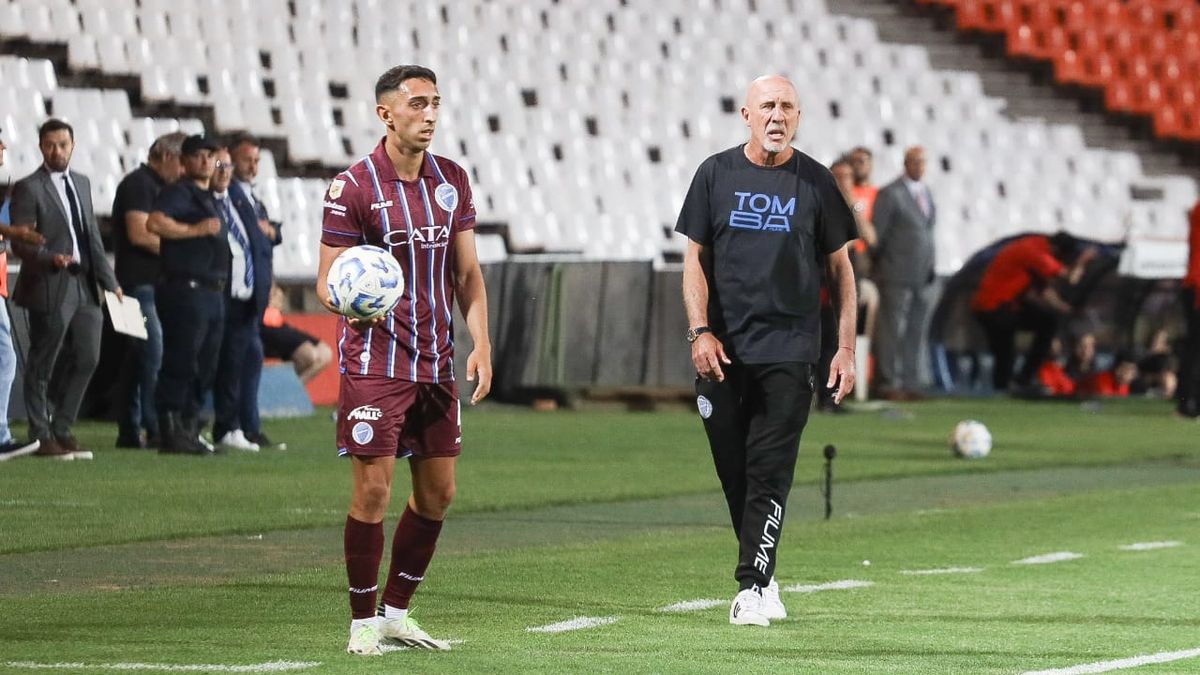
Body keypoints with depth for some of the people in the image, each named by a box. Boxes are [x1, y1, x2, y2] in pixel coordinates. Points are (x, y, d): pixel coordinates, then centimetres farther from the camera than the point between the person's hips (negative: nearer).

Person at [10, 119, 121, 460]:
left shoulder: (82, 184, 16)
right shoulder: (28, 188, -6)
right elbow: (20, 242, -11)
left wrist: (109, 281, 14)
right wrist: (51, 259, -27)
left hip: (85, 285, 7)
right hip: (49, 287, -7)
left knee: (87, 357, 6)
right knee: (42, 365, 0)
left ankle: (61, 429, 18)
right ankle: (41, 436, 9)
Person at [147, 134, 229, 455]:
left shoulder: (208, 197, 21)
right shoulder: (178, 192, -7)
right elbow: (155, 223, -24)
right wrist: (195, 230, -22)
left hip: (212, 293, 10)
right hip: (186, 291, -10)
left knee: (205, 368, 11)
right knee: (180, 365, -9)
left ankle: (188, 430, 17)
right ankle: (171, 433, -8)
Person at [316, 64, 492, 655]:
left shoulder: (451, 180, 8)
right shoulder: (353, 187, -9)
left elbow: (467, 273, 12)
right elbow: (327, 282, -7)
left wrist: (481, 343, 1)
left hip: (436, 363, 6)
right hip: (375, 360, -6)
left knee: (438, 492, 8)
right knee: (373, 490, -8)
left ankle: (396, 611, 21)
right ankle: (363, 621, 4)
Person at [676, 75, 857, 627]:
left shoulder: (814, 182, 4)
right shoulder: (716, 175, 5)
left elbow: (840, 268, 9)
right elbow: (696, 260, 7)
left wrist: (847, 348, 2)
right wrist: (700, 332, -6)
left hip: (789, 352, -2)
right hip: (723, 351, 2)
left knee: (770, 473, -9)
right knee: (734, 472, 4)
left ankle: (751, 588, -10)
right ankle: (764, 579, 17)